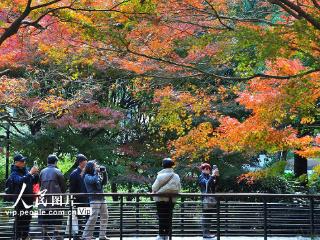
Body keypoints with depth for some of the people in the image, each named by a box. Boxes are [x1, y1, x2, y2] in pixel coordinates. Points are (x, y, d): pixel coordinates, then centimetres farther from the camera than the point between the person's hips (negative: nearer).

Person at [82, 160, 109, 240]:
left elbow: (104, 182, 17)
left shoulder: (98, 175, 17)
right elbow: (93, 180, -23)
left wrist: (104, 173, 7)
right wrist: (96, 172, -11)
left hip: (101, 198, 8)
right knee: (93, 218, -13)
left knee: (105, 216, 8)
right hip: (94, 199, -8)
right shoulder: (87, 176, -4)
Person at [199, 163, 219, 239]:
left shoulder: (209, 176, 16)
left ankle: (207, 232, 11)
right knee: (205, 216, -9)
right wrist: (213, 175, -20)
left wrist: (217, 176, -1)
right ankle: (205, 233, -10)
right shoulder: (201, 177, -2)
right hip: (206, 199, -7)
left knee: (209, 216, 7)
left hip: (212, 198, 7)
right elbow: (207, 183, -18)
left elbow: (215, 184, 11)